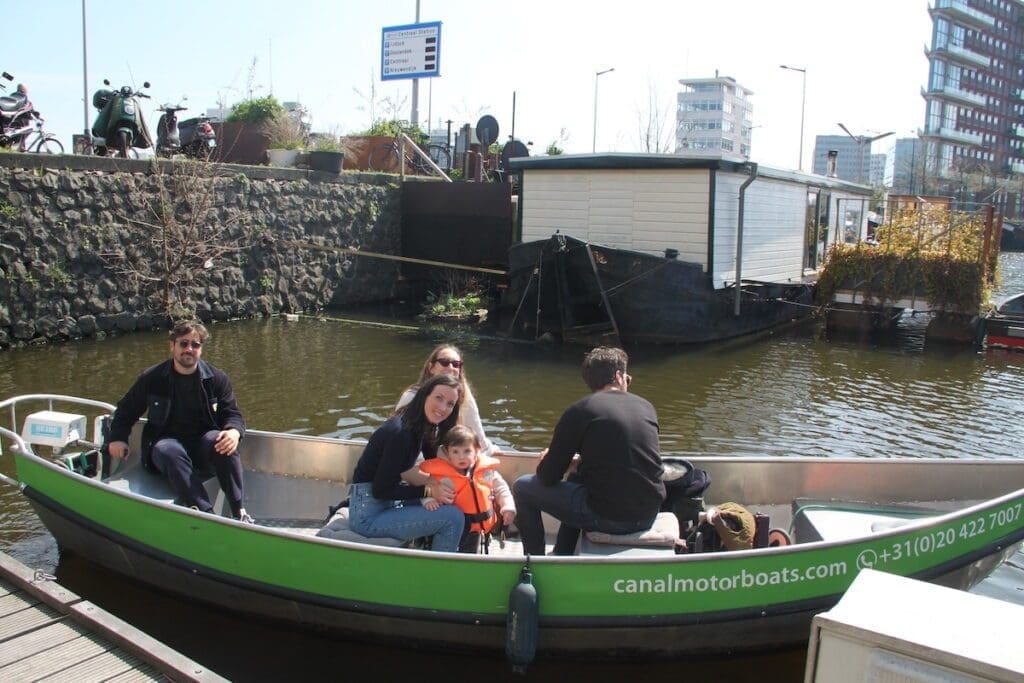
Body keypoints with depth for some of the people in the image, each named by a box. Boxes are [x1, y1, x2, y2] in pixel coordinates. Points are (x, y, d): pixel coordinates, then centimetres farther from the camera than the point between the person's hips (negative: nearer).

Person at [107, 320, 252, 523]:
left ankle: (239, 512, -31)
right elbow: (125, 410, 15)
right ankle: (206, 514, -46)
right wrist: (118, 438, -3)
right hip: (166, 441, 0)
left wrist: (234, 431, -22)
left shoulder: (216, 378, 2)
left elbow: (233, 414, 2)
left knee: (224, 443, -34)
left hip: (203, 441, 1)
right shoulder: (152, 378, 2)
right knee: (170, 452, -37)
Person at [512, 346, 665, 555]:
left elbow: (548, 477, -4)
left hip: (609, 518, -6)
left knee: (523, 487, 12)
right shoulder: (647, 407, 7)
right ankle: (562, 556, 40)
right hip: (649, 516, 6)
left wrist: (549, 461, 18)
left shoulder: (580, 410, -8)